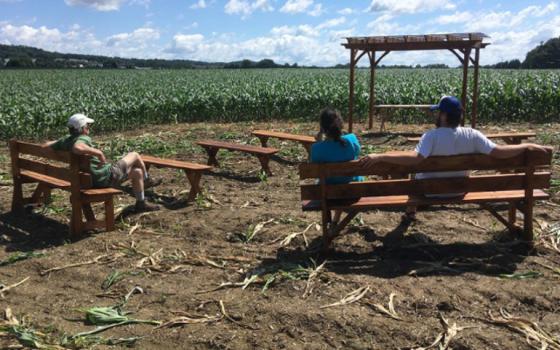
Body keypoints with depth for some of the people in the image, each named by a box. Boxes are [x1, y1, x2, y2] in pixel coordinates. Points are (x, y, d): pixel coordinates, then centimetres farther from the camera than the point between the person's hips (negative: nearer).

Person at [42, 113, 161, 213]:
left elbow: (45, 145, 13)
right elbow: (77, 148, -50)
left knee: (137, 172, 24)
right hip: (108, 176, -9)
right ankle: (147, 180, 31)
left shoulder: (66, 140, 2)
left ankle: (141, 204, 37)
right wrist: (98, 153, -36)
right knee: (134, 155, 9)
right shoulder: (82, 139, -25)